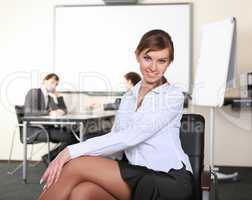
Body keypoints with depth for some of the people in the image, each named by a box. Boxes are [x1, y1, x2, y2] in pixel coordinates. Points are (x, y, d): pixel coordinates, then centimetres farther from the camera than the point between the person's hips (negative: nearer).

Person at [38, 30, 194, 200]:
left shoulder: (173, 95, -3)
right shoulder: (128, 98, 16)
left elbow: (131, 137, -15)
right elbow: (114, 144, 5)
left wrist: (73, 151, -18)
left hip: (169, 181, -5)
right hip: (137, 178, 5)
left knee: (75, 165, -21)